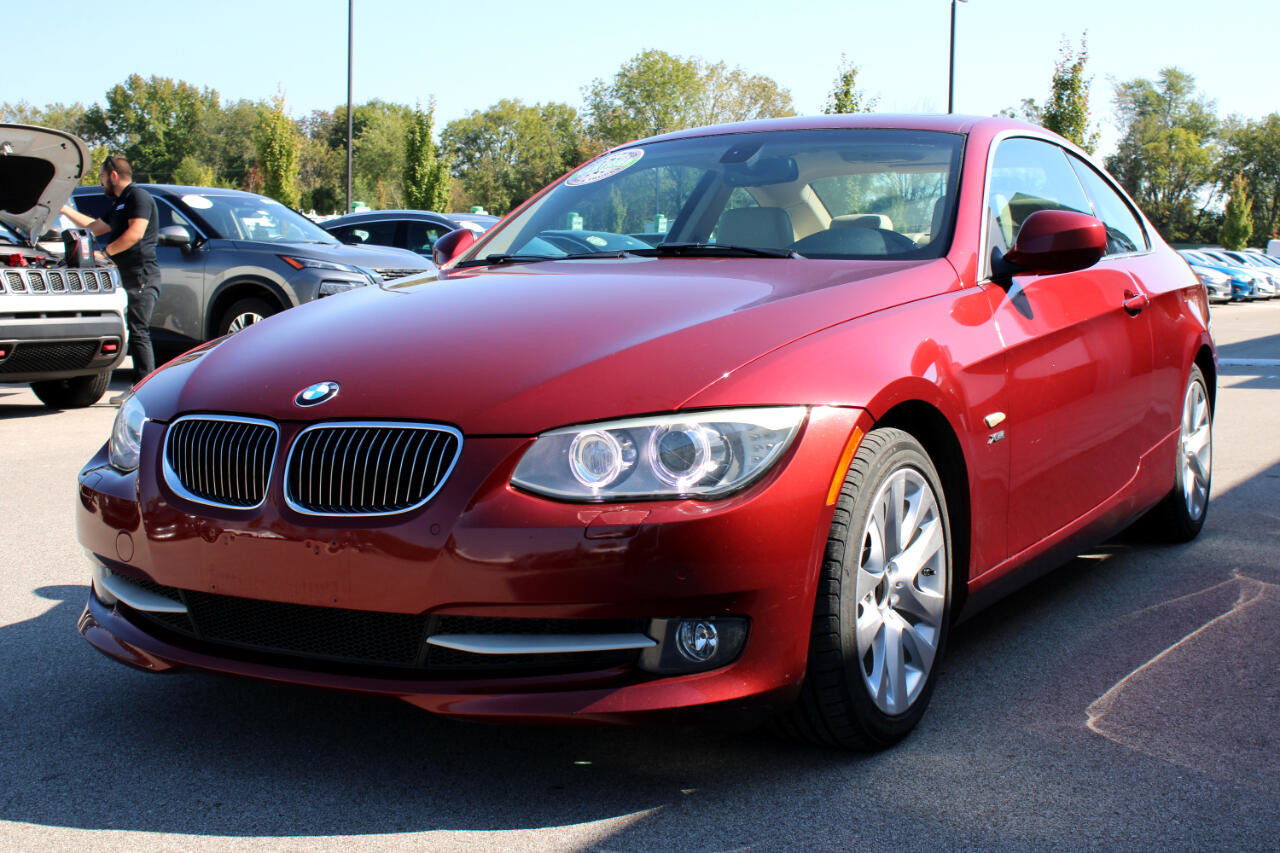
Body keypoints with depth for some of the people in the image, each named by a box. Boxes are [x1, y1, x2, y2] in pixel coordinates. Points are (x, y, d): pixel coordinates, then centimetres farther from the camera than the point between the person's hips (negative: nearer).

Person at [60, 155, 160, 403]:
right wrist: (65, 210, 43)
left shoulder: (139, 196, -5)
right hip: (126, 278, 10)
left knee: (138, 333, -13)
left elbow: (136, 233, -18)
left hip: (141, 277, -10)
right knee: (136, 335, 7)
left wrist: (104, 253, -14)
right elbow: (95, 227, 39)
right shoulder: (119, 204, 27)